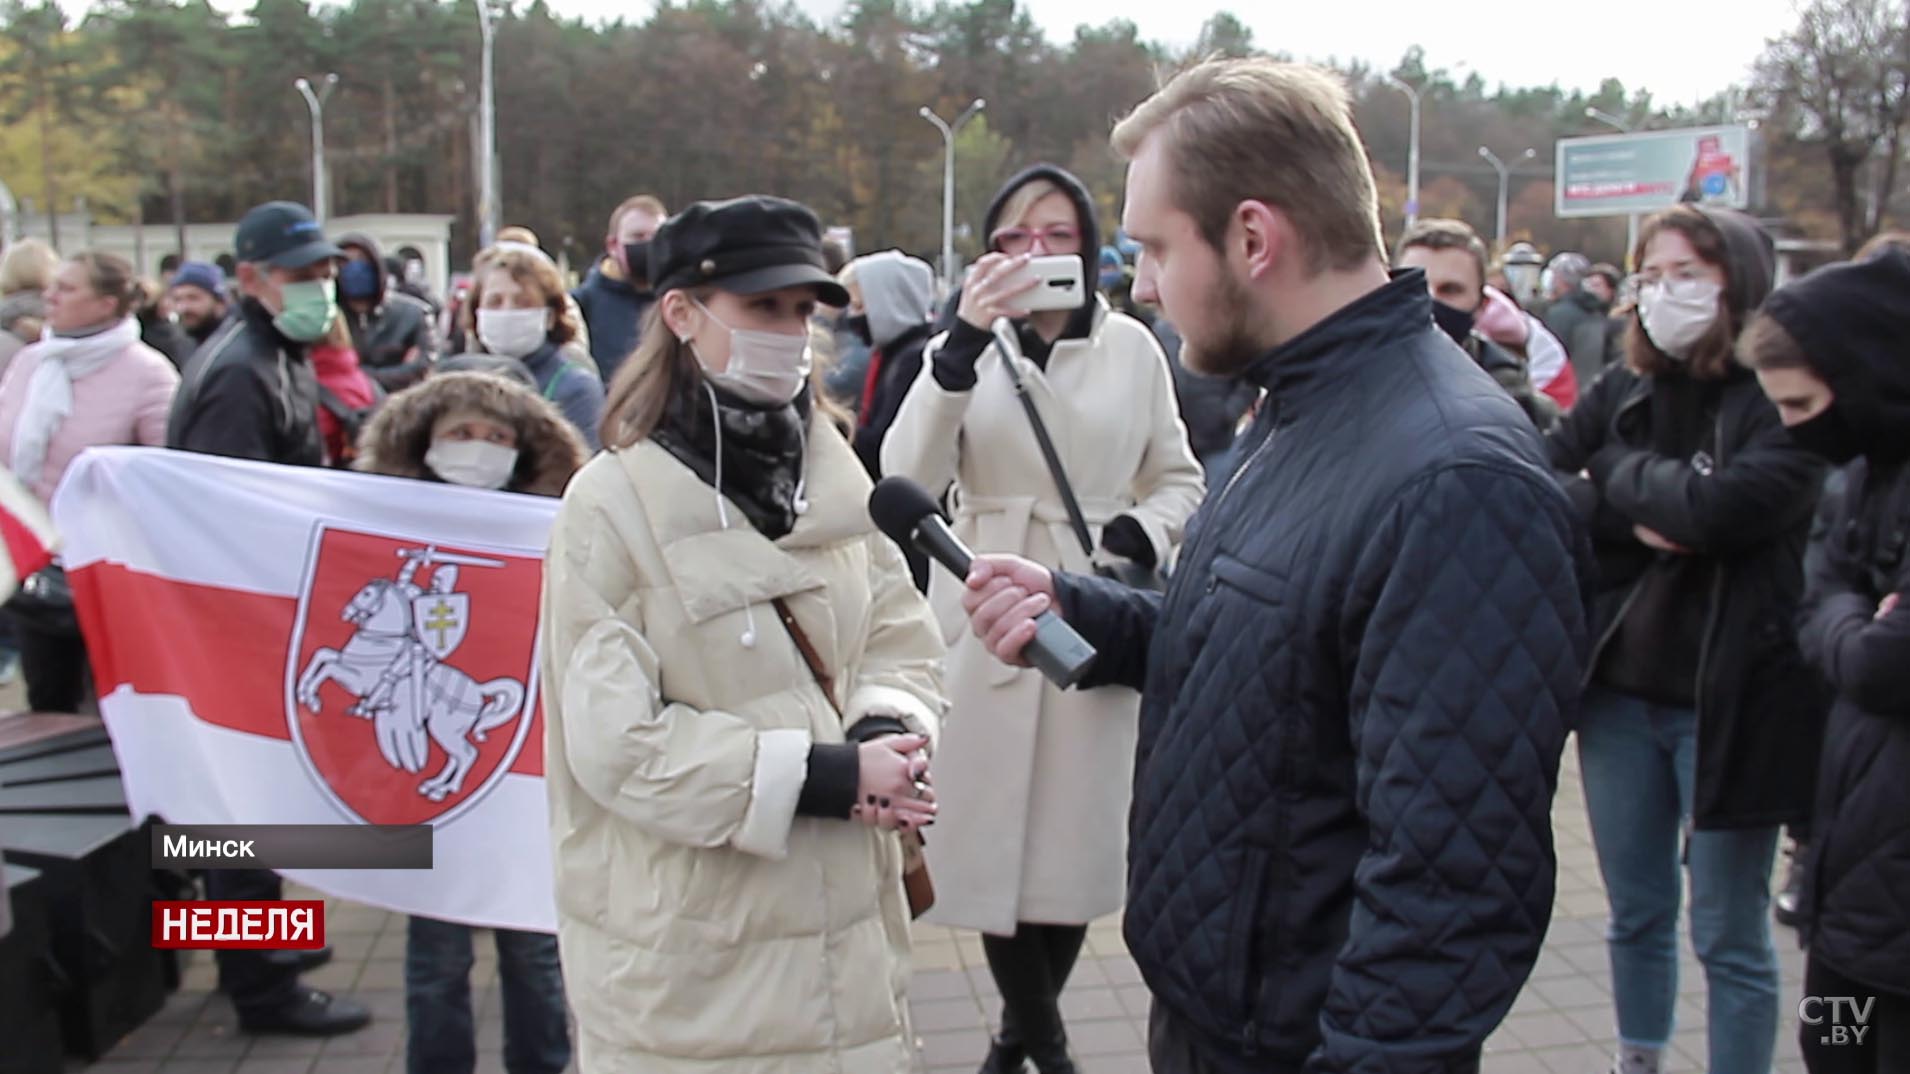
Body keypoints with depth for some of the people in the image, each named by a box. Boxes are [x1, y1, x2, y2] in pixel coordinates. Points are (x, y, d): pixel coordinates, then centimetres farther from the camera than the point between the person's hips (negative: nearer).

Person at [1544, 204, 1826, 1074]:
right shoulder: (1623, 390, 6)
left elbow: (1718, 510, -24)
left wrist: (1618, 473, -8)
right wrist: (1635, 519, -17)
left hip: (1729, 698, -5)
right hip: (1621, 686, 5)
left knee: (1728, 935, 7)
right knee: (1635, 913, 19)